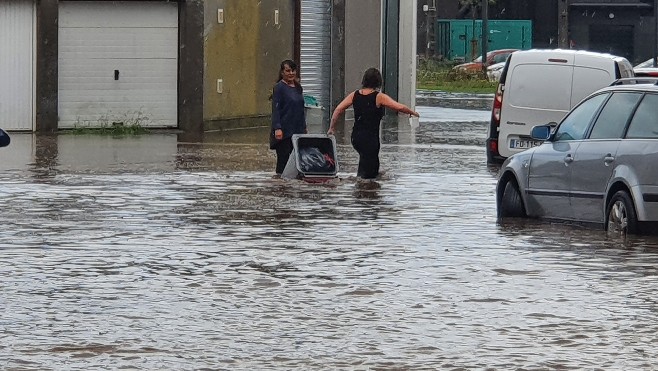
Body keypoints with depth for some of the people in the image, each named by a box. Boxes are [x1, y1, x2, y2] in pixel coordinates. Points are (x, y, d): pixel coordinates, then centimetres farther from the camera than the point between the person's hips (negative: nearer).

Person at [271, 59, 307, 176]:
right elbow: (275, 109, -11)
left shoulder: (298, 88, 15)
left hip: (298, 130, 6)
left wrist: (304, 127, 17)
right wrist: (277, 128, -19)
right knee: (283, 157, -4)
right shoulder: (279, 87, -6)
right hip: (284, 131, -6)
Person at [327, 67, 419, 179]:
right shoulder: (379, 97, -10)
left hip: (355, 137, 6)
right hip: (370, 138, -6)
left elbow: (338, 110, 1)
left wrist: (331, 128, 8)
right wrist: (412, 113, 5)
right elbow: (400, 107, -14)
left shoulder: (355, 95, 4)